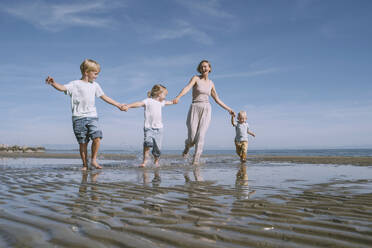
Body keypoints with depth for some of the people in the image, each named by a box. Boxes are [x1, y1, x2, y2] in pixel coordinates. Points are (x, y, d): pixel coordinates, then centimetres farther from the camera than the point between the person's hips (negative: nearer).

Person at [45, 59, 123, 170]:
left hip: (92, 116, 3)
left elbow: (104, 97, 24)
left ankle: (93, 160, 1)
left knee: (97, 137, -16)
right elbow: (63, 88, -14)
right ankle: (85, 164, 12)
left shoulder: (95, 85, 17)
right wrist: (53, 83, -35)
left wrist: (118, 105, 25)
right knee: (82, 142, 0)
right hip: (79, 117, -3)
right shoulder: (75, 84, 1)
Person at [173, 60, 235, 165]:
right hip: (195, 109, -2)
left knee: (201, 136, -15)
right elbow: (187, 88, -19)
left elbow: (217, 99, 22)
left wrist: (228, 109, 22)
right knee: (192, 139, -5)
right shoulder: (195, 78, 1)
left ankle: (196, 160, -12)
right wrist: (178, 97, -37)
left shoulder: (211, 83, 14)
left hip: (206, 110, 2)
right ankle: (187, 146, 31)